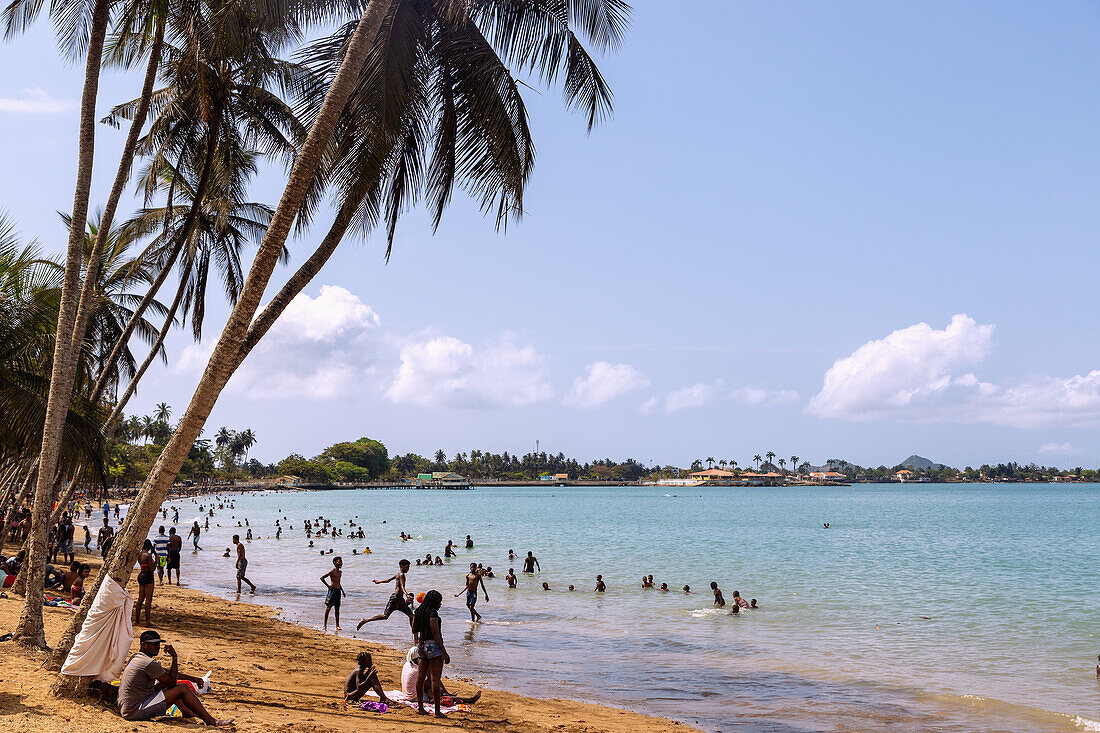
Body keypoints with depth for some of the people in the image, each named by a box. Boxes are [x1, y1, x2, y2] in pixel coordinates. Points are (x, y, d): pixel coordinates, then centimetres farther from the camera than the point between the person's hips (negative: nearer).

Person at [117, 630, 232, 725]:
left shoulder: (136, 658, 14)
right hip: (136, 713, -10)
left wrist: (192, 678, 21)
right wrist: (175, 657, -6)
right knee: (183, 688, -11)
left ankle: (187, 712, 31)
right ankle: (211, 721, -7)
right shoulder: (149, 663, -18)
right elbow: (172, 681, -11)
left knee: (165, 683, 22)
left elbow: (168, 672, 21)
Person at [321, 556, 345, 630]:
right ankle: (325, 625, 1)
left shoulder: (340, 572, 14)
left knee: (337, 608, 9)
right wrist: (328, 586, -13)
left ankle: (337, 625, 12)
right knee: (328, 607, -3)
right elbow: (322, 578, -14)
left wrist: (342, 590, 21)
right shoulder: (332, 571, -10)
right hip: (332, 590, -8)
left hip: (338, 591, 8)